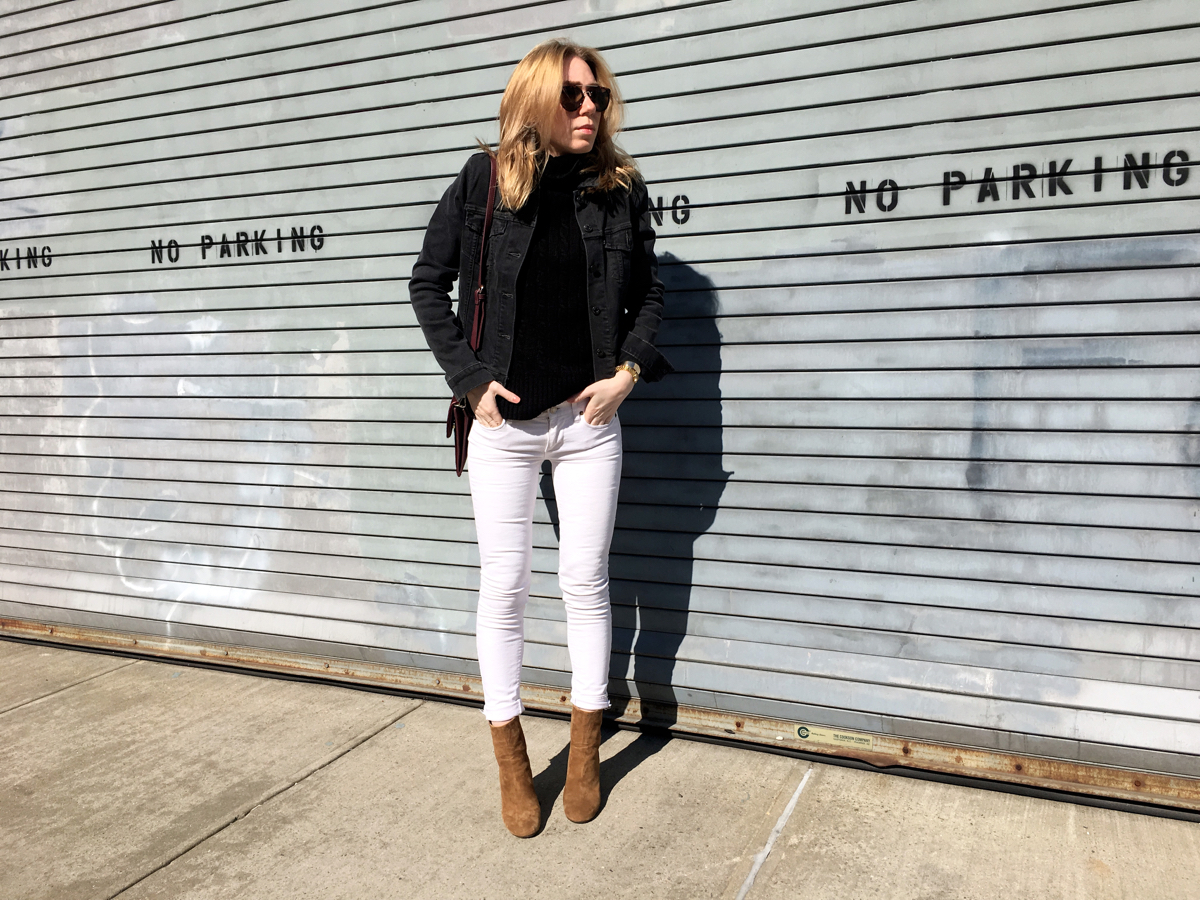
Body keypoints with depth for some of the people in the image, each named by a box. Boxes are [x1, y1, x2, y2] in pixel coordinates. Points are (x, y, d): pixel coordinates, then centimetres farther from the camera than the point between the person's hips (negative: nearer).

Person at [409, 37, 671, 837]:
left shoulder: (620, 185, 1)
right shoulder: (484, 181, -3)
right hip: (504, 421, -1)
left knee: (586, 582, 8)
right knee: (503, 587, 5)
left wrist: (630, 368, -5)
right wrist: (469, 378, -6)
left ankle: (586, 751, 26)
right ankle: (512, 761, 22)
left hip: (589, 419, 1)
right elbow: (429, 283, 3)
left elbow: (647, 291, 10)